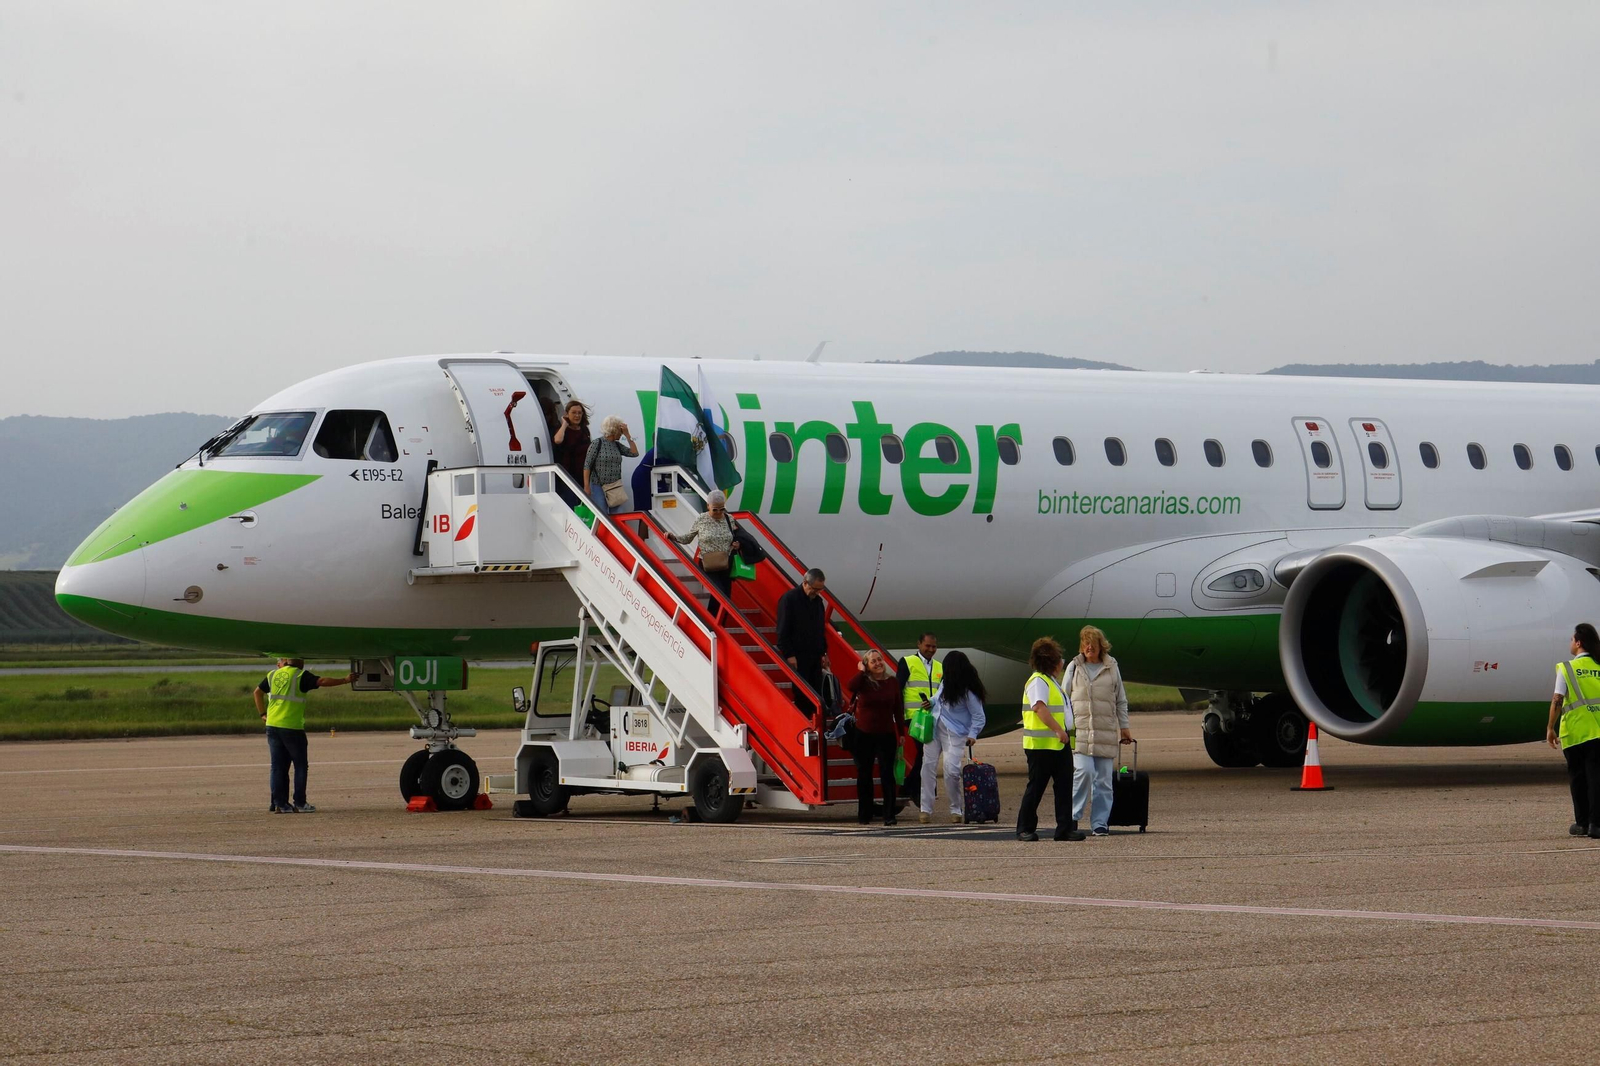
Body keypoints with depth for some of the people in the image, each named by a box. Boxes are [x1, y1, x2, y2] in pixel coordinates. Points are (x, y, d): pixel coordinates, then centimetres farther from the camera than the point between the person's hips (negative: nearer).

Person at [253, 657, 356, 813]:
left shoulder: (273, 675, 13)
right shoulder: (301, 676, -6)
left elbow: (257, 692, 22)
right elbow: (322, 682, -15)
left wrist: (263, 714, 26)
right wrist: (345, 680, -8)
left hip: (272, 725, 5)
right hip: (292, 727, -5)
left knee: (278, 766, 7)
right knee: (300, 766, 5)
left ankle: (279, 804, 4)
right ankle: (300, 804, 4)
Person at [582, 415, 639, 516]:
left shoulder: (617, 446, 11)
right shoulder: (596, 444, -5)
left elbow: (634, 453, 5)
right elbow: (587, 465, -7)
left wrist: (627, 435, 2)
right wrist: (586, 486, -14)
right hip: (599, 486, -6)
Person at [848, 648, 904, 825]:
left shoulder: (891, 682, 1)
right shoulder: (863, 681, -3)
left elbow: (897, 710, 6)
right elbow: (852, 686, -28)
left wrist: (901, 733, 4)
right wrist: (861, 671, -15)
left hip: (886, 735, 0)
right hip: (864, 735, 0)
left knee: (887, 774, -5)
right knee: (864, 775, 8)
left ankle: (889, 815, -3)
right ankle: (864, 815, 17)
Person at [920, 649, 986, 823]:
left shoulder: (967, 691, -15)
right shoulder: (947, 683, 5)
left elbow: (979, 717, -13)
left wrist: (972, 734, -25)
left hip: (954, 733, -7)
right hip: (934, 728, 7)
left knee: (951, 770, -14)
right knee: (928, 766, 3)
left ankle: (956, 810, 3)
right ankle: (926, 809, 6)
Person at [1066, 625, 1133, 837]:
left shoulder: (1112, 668, 10)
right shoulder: (1074, 667, 7)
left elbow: (1121, 701, 16)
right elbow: (1064, 698, 10)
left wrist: (1124, 727, 13)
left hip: (1106, 732, 2)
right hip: (1080, 730, -2)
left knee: (1104, 780, 1)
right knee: (1084, 771, -17)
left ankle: (1100, 823, 6)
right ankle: (1071, 816, -5)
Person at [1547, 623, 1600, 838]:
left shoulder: (1567, 668, -3)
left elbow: (1557, 700, -7)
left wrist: (1550, 728, 0)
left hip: (1575, 731, -2)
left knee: (1578, 777, 9)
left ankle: (1582, 822, 12)